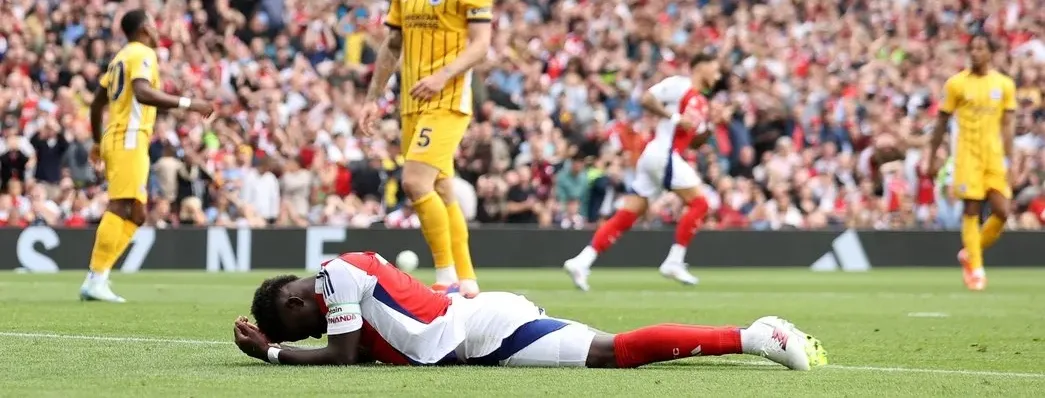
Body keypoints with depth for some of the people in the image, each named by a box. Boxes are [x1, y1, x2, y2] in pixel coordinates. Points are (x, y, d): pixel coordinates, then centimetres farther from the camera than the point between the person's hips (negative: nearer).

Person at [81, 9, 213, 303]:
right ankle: (96, 280, -20)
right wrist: (188, 104, -27)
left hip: (114, 139, 10)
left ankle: (98, 278, 2)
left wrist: (98, 142, 38)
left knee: (136, 213, 10)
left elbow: (97, 103, 28)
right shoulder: (142, 54, -6)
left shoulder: (120, 58, 22)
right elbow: (143, 92, -25)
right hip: (129, 139, -10)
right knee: (119, 208, -14)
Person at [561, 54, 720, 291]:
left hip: (655, 156, 9)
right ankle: (674, 261, -8)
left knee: (626, 216, 3)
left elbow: (695, 141, 26)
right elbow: (647, 100, -14)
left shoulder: (701, 102, 23)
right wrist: (676, 118, -17)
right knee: (699, 203, -7)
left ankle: (582, 262, -3)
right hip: (664, 153, -9)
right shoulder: (678, 85, -3)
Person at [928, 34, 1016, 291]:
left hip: (995, 156, 2)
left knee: (1002, 211, -6)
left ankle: (971, 253, 17)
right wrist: (933, 158, 6)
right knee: (972, 211, -7)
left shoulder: (1004, 84, 5)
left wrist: (1008, 160, -4)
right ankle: (976, 269, 0)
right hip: (967, 153, -2)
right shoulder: (956, 83, 1)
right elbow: (942, 122, 6)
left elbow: (1007, 124, 4)